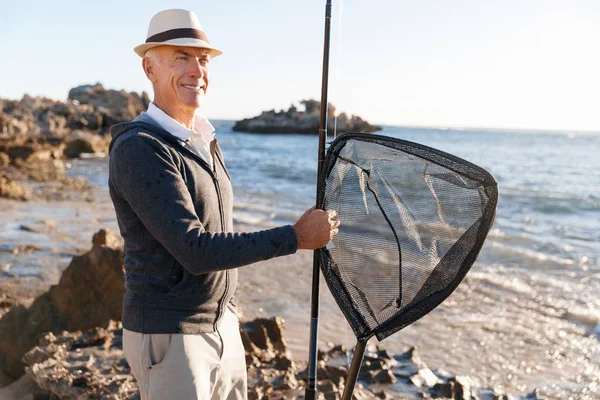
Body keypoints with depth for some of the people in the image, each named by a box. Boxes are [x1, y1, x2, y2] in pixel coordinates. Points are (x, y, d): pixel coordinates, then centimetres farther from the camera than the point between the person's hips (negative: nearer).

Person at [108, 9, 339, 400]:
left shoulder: (203, 140, 7)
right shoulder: (139, 150, -21)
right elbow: (194, 251, -26)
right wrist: (296, 237, -23)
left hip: (221, 327, 8)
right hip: (168, 338, -8)